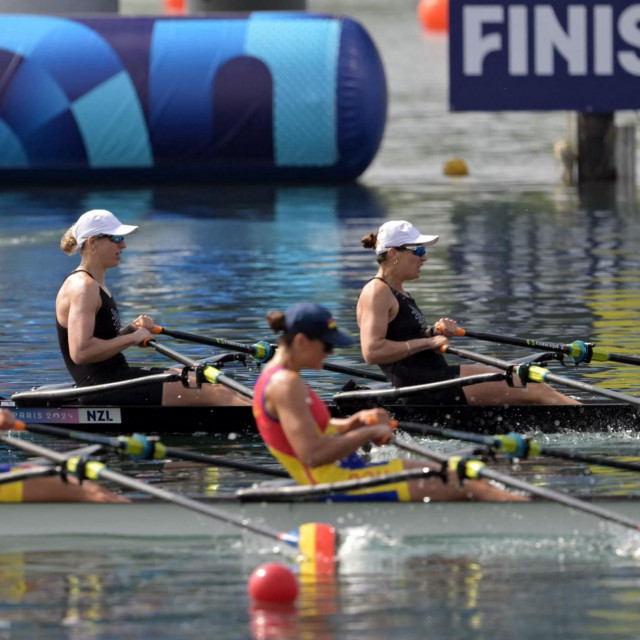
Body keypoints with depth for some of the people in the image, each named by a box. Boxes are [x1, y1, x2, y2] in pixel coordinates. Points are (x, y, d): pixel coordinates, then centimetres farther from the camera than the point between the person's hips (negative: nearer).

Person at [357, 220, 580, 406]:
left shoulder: (398, 293, 19)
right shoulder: (376, 293, -13)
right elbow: (372, 352, -24)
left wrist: (436, 332, 4)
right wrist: (428, 341, -18)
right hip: (425, 386, -11)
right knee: (535, 390, -10)